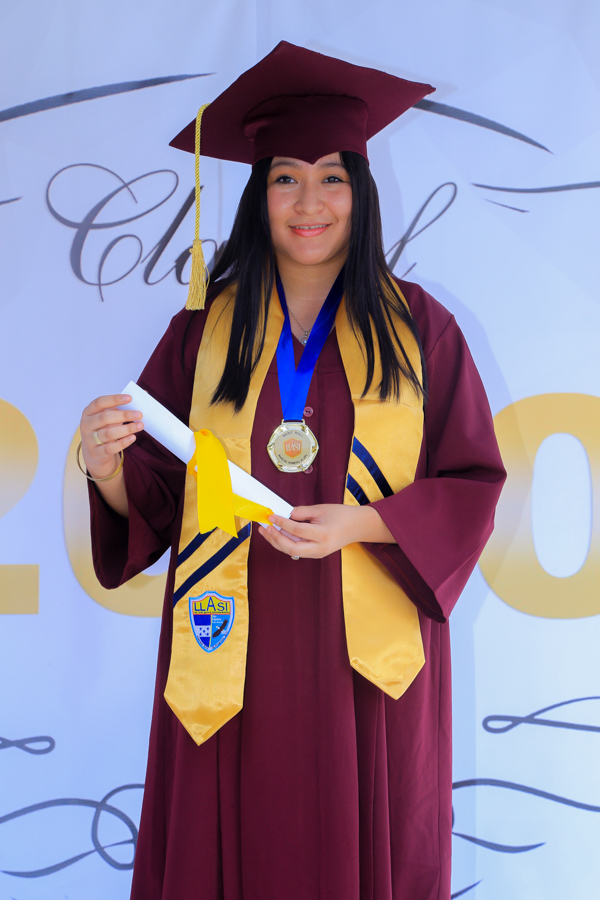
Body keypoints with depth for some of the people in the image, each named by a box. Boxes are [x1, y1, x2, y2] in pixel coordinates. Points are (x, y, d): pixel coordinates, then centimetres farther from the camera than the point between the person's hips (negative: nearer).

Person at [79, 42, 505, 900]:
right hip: (236, 650, 1)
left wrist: (362, 522, -14)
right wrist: (108, 468, -19)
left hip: (369, 651, 0)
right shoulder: (203, 330, 5)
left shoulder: (418, 326, 2)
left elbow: (472, 488, 1)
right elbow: (153, 499, 3)